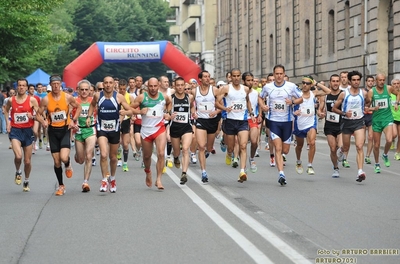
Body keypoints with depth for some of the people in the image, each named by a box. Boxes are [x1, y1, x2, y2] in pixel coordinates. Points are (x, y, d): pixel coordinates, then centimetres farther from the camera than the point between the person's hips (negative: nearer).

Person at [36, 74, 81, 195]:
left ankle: (68, 165, 18)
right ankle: (61, 186, 19)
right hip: (53, 131, 1)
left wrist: (73, 120, -2)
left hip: (65, 130, -1)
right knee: (56, 161, 4)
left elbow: (79, 107, 9)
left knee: (64, 158, -20)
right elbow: (38, 114, 2)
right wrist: (43, 122, -18)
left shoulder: (67, 97, -6)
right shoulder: (46, 99, -6)